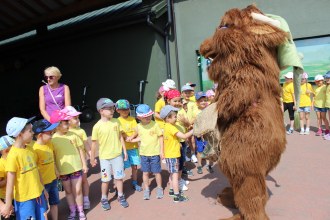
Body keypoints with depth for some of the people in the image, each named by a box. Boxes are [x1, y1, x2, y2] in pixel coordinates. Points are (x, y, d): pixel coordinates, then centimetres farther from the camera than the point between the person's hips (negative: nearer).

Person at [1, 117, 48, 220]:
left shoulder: (29, 150, 1)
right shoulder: (13, 155, -20)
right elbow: (10, 182, -17)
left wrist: (43, 189, 14)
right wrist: (8, 204, -13)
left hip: (38, 194, 6)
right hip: (24, 198, -6)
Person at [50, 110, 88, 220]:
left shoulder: (73, 135, -8)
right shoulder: (53, 139, -12)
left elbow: (80, 150, -1)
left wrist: (84, 164, 0)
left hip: (76, 168, 0)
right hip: (63, 171, 0)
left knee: (77, 191, 10)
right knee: (68, 191, 18)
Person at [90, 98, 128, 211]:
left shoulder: (116, 122, -5)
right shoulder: (97, 126, -13)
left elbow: (120, 137, 4)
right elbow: (94, 143, -6)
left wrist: (124, 151, 5)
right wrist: (92, 158, 0)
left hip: (117, 155, 3)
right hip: (104, 157, -2)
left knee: (119, 177, 14)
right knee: (105, 179, 11)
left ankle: (121, 196, 34)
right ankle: (104, 199, 32)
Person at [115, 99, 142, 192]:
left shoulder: (132, 119, 4)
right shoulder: (117, 121, -3)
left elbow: (136, 131, -4)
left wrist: (131, 137, -23)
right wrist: (126, 137, -23)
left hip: (133, 146, 3)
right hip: (123, 147, -3)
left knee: (134, 166, 11)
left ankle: (135, 183, 27)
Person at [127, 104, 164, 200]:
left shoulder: (155, 125, -12)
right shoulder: (138, 127, -1)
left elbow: (160, 137, -7)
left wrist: (161, 151, -8)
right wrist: (132, 139, -3)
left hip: (155, 153, -3)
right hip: (144, 153, 3)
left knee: (157, 172, 9)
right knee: (145, 172, 13)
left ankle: (159, 188, 30)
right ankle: (146, 189, 31)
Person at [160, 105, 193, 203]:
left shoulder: (166, 127, 8)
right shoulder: (171, 128, -22)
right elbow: (184, 136, -25)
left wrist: (177, 143, 5)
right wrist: (194, 130, -20)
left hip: (170, 154, 10)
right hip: (172, 155, -10)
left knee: (172, 174, 20)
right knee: (175, 175, -4)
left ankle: (172, 190, 32)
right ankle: (177, 196, 2)